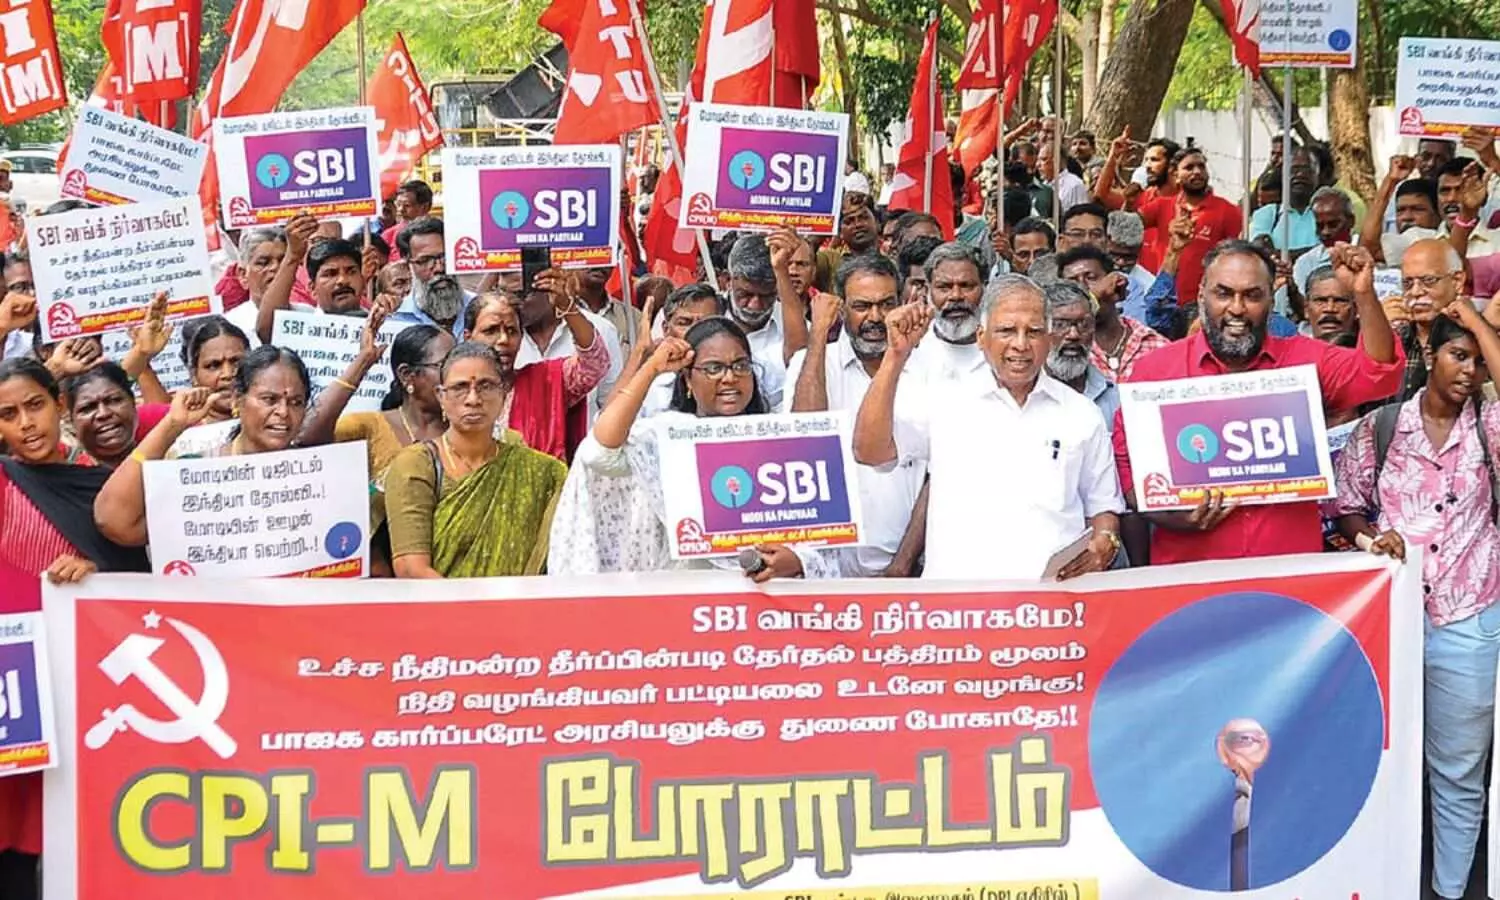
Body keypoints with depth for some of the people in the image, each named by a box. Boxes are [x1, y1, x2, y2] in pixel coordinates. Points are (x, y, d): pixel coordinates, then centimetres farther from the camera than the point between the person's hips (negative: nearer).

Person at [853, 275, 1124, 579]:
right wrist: (896, 356, -2)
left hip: (1054, 589, 3)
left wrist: (1104, 545, -1)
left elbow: (1103, 508, 22)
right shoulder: (947, 404, 13)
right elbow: (869, 452, 2)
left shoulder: (1082, 415, 17)